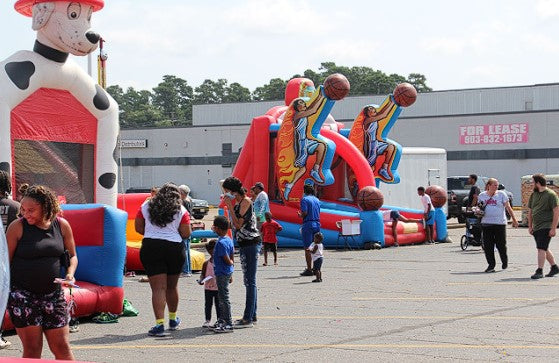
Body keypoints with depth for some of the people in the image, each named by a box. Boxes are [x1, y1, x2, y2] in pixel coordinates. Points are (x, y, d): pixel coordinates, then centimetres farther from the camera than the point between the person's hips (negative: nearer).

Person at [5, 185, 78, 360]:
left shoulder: (62, 225, 3)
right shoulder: (17, 227, -6)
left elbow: (72, 256, 14)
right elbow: (6, 261, -3)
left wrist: (70, 273, -5)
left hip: (53, 294, 3)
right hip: (22, 294, -3)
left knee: (61, 347, 2)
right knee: (32, 348, -2)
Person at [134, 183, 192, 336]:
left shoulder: (146, 206, 8)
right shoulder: (181, 211, 3)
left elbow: (138, 228, 9)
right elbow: (186, 234, -2)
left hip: (151, 248, 0)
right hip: (174, 248, 1)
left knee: (158, 288, -3)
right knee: (172, 286, 18)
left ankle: (159, 324, -15)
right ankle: (173, 320, 34)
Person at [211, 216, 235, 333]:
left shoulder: (221, 243, -21)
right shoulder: (229, 240, 8)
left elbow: (227, 260, -21)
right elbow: (232, 257, 13)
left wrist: (231, 263, 2)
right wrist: (231, 275, 19)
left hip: (222, 273, -10)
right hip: (228, 272, 10)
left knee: (224, 298, -5)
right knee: (222, 297, 18)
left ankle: (228, 324, -2)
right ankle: (222, 320, 28)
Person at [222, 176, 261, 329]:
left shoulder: (246, 201, -13)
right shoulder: (239, 202, 15)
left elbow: (238, 224, -17)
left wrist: (230, 207, -16)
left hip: (251, 243, -11)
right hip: (245, 244, 11)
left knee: (250, 281, -10)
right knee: (249, 280, 15)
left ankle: (248, 318, -10)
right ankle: (252, 315, 22)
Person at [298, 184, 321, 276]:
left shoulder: (304, 199, -7)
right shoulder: (317, 200, 15)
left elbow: (305, 213, -17)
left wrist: (300, 215, 5)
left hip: (308, 224, -7)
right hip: (317, 224, 7)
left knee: (307, 248, -4)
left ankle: (309, 269, -6)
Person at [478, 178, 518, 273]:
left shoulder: (501, 194, 3)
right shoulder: (482, 195, 10)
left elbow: (508, 208, 5)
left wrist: (514, 220, 3)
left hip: (500, 223, -2)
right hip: (486, 223, 2)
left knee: (501, 245, 1)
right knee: (488, 246, -1)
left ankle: (505, 261, 25)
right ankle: (491, 265, 7)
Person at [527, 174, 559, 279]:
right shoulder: (534, 194, 13)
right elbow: (530, 211, 19)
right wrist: (530, 226, 14)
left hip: (546, 227, -8)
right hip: (536, 227, 8)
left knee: (541, 248, -14)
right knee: (545, 249, 16)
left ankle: (539, 271, -14)